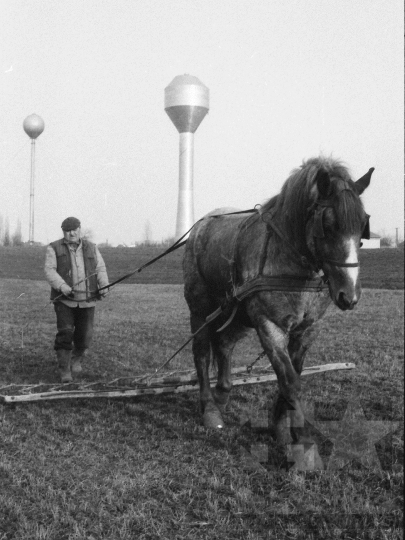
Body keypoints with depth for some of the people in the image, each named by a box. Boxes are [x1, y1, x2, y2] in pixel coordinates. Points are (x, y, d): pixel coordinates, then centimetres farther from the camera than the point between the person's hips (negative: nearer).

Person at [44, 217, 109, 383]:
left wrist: (104, 286, -11)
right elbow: (49, 271, -6)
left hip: (87, 300, 3)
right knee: (65, 333, -12)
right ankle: (64, 370, -4)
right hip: (64, 299, -2)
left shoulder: (91, 248, 11)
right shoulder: (54, 249, 2)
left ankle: (77, 358, 34)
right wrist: (62, 286, -23)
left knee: (85, 335, 4)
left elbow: (100, 269, 7)